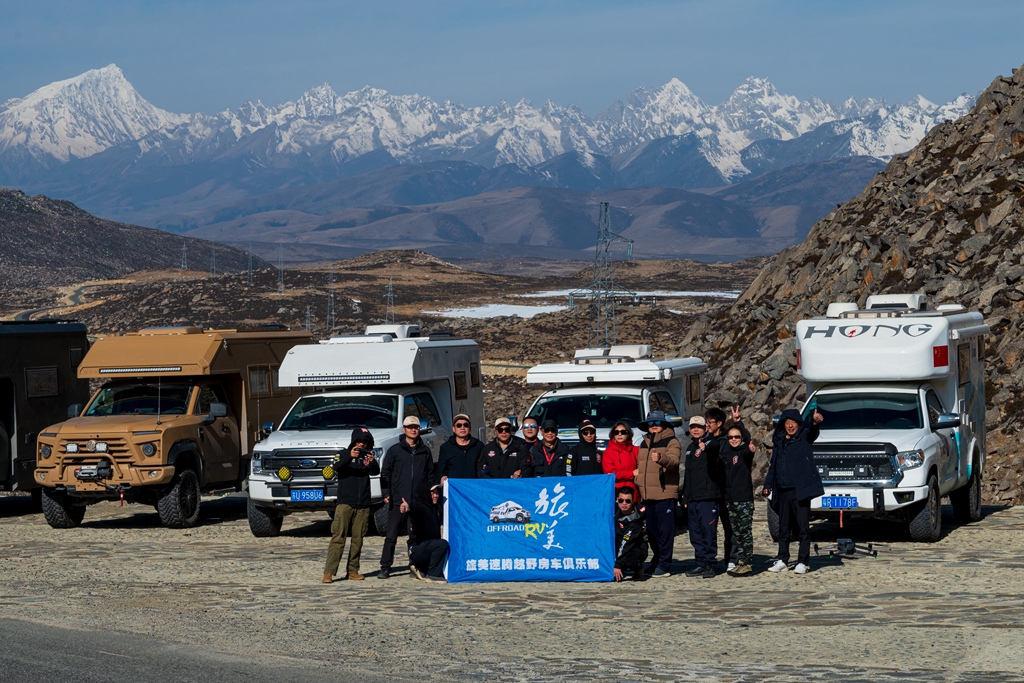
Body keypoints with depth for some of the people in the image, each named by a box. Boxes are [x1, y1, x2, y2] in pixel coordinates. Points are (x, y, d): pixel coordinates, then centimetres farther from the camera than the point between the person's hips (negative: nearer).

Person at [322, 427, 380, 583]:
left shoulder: (368, 456, 11)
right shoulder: (344, 453, 4)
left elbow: (376, 472, -7)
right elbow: (337, 467, -16)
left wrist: (372, 462, -30)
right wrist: (349, 457, -35)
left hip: (363, 505, 3)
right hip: (345, 503, -3)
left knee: (358, 539, 5)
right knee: (338, 538, -9)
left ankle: (352, 571, 12)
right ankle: (329, 572, -13)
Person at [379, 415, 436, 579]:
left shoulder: (425, 451, 13)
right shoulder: (394, 450, 6)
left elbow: (430, 475, 15)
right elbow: (385, 473, 4)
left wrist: (431, 495, 8)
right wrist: (386, 493, -6)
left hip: (420, 502, 2)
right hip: (398, 501, -2)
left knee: (417, 537, 7)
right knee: (391, 536, -3)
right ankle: (385, 568, -1)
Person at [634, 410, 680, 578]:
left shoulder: (671, 441, -2)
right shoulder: (644, 444, 20)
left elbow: (674, 461, -21)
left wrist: (661, 458, -41)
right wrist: (637, 477, 12)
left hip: (665, 494, -7)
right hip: (647, 495, 7)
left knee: (665, 531, -6)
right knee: (652, 531, 12)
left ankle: (664, 565, -4)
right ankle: (656, 561, 22)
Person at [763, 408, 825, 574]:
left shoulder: (804, 437, 0)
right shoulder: (778, 441, 15)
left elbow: (811, 431, -23)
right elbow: (773, 465, 21)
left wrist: (815, 421, -46)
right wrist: (768, 485, 13)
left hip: (800, 490, -5)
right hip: (782, 491, 5)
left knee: (803, 527, -3)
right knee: (783, 528, 10)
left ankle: (803, 562, 0)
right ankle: (782, 561, 16)